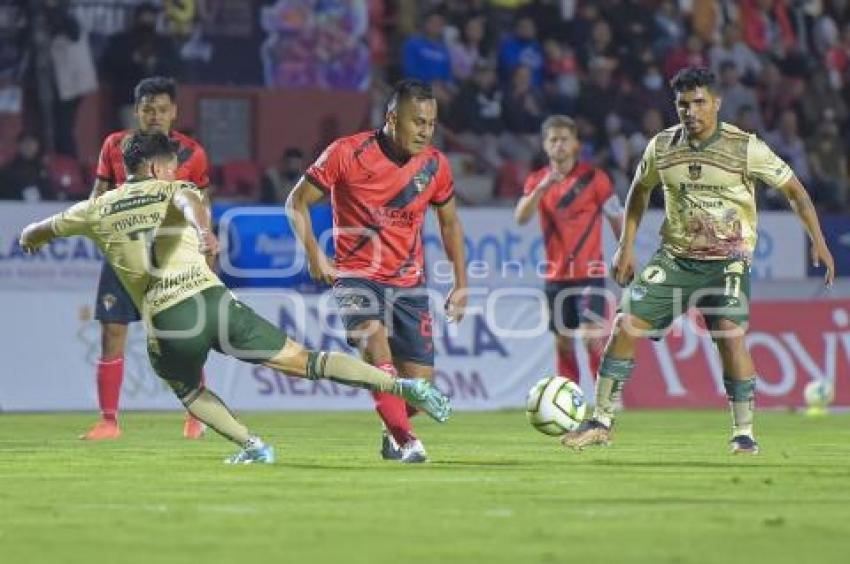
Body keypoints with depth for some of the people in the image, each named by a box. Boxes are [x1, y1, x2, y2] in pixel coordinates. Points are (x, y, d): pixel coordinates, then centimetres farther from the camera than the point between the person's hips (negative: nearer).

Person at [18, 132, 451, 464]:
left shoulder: (96, 212, 18)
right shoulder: (172, 192, 14)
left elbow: (32, 236, 33)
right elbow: (191, 203, -14)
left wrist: (33, 237, 57)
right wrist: (204, 231, -34)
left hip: (165, 323, 0)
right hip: (212, 300, 0)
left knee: (187, 390, 32)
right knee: (304, 361, 5)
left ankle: (252, 445, 14)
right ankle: (405, 388, -2)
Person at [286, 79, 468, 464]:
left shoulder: (434, 165, -1)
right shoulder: (347, 154, -13)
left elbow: (449, 223, 16)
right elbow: (297, 202, -3)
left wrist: (461, 284, 11)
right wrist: (314, 254, -17)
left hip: (409, 281, 4)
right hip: (357, 275, -4)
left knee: (420, 382, -1)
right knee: (373, 336, -34)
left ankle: (393, 437, 32)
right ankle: (406, 441, -38)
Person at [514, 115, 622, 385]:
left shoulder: (594, 177, -4)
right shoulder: (537, 180, 5)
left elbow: (617, 220, 2)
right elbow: (521, 218, -10)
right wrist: (542, 188, -24)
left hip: (589, 272, -4)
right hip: (556, 274, 4)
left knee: (591, 337, -16)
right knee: (563, 344, 8)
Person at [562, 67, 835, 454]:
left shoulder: (745, 148, -10)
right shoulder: (662, 146, 0)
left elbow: (794, 190, -2)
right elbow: (640, 189, 18)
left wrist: (818, 242, -10)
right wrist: (626, 245, 12)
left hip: (729, 259, -3)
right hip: (675, 257, 3)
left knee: (731, 335, -23)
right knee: (626, 327, -7)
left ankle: (744, 433, -8)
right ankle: (601, 423, 5)